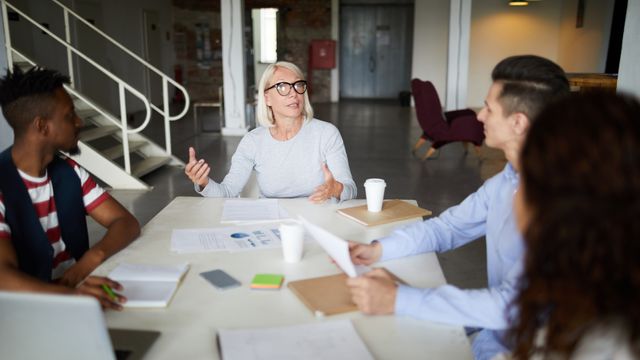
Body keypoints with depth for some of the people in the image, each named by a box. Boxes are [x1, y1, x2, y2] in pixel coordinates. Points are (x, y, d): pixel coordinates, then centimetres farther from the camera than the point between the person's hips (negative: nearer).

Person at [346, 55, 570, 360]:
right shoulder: (508, 179, 1)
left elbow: (514, 306, -33)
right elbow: (446, 227, 8)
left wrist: (399, 299, -32)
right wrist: (379, 249, -7)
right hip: (497, 324, 7)